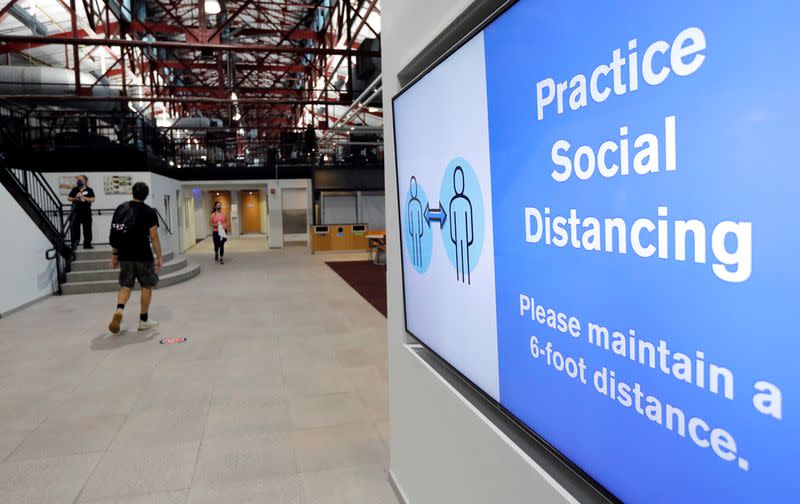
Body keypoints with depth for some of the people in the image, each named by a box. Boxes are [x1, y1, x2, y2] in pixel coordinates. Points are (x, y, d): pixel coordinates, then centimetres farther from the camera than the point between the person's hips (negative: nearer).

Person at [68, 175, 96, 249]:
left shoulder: (89, 190, 3)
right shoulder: (74, 189, 9)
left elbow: (92, 200, -7)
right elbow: (69, 198, 12)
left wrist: (83, 197, -16)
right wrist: (75, 198, -7)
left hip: (86, 212, -1)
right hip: (76, 212, 1)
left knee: (87, 229, 3)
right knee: (75, 229, 0)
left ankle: (87, 244, 11)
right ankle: (74, 245, 3)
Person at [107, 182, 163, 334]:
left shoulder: (120, 208, 7)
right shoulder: (149, 212, -6)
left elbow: (114, 233, 8)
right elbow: (154, 237, -9)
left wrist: (114, 254, 15)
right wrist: (159, 258, -3)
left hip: (124, 255, 4)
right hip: (143, 256, -4)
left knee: (126, 285, 16)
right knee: (147, 286, 9)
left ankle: (119, 310, -10)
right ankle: (144, 320, 14)